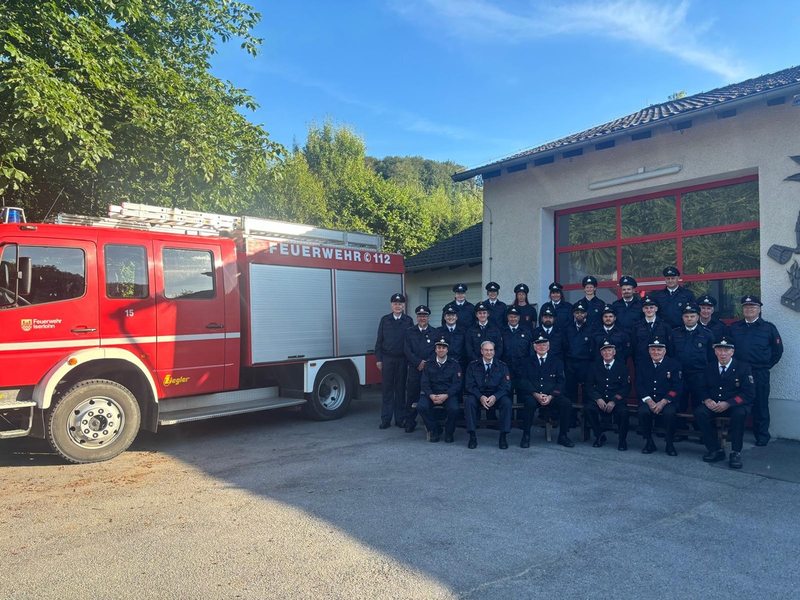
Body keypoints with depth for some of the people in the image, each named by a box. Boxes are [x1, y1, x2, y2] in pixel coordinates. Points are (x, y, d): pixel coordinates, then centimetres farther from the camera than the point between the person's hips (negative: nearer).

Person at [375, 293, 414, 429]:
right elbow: (379, 340, 6)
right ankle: (386, 419, 8)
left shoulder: (408, 321, 4)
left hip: (402, 359, 0)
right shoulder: (385, 320, 6)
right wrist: (378, 358, 1)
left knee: (400, 389, 6)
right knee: (387, 389, 2)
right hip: (387, 358, 0)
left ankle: (400, 419, 14)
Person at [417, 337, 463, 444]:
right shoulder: (428, 364, 12)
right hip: (431, 394, 2)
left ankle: (449, 432, -2)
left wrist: (445, 395, -18)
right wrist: (431, 395, -16)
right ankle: (435, 429, -3)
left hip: (448, 394, -1)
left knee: (454, 408, -32)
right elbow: (425, 383, 5)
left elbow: (457, 384, -1)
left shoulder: (454, 365, 8)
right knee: (421, 406, -28)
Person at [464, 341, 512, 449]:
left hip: (496, 396, 0)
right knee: (469, 401, -31)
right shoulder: (473, 366, 6)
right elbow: (469, 385, -2)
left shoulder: (502, 366, 7)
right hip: (478, 395, 0)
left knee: (506, 402, -30)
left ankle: (503, 436, -21)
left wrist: (495, 397, -20)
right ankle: (472, 436, -25)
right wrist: (480, 397, -20)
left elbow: (506, 386, -1)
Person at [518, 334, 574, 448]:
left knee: (567, 404, -26)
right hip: (533, 395, -1)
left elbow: (560, 382, 5)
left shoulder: (556, 362, 15)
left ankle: (563, 436, -9)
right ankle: (526, 436, -22)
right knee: (530, 403, -35)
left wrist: (550, 396, -12)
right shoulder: (528, 362, 13)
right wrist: (536, 394, -14)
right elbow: (524, 381, 3)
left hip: (552, 396, 1)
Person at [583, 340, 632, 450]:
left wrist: (614, 401, -15)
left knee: (623, 411, -33)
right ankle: (599, 436, -6)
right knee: (587, 408, -29)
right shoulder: (594, 366, 9)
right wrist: (598, 399, -13)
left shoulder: (623, 367, 5)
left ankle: (622, 440, -6)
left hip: (616, 400, -1)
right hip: (598, 399, 1)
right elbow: (589, 385, 5)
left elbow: (626, 387, 0)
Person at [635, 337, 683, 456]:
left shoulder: (674, 364, 4)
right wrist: (649, 401, -14)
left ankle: (670, 444, -10)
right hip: (648, 400, 2)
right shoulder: (642, 365, 11)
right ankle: (649, 442, -9)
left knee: (669, 413, -33)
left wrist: (663, 402, -15)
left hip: (667, 400, -1)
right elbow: (639, 385, 3)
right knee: (642, 411, -30)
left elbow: (677, 387, -3)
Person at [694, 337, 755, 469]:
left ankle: (736, 453, -22)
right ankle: (716, 450, -16)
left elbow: (749, 393, -8)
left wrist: (728, 404, -20)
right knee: (699, 412, -27)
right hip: (713, 405, 3)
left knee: (739, 413, -37)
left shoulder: (743, 367, -2)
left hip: (735, 405, -3)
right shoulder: (709, 368, 9)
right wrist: (707, 400, -14)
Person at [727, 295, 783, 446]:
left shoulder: (768, 327, 4)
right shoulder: (734, 327, 10)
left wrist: (766, 365, 3)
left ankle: (762, 435, 14)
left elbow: (778, 350, 8)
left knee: (760, 404, 2)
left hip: (759, 373, -2)